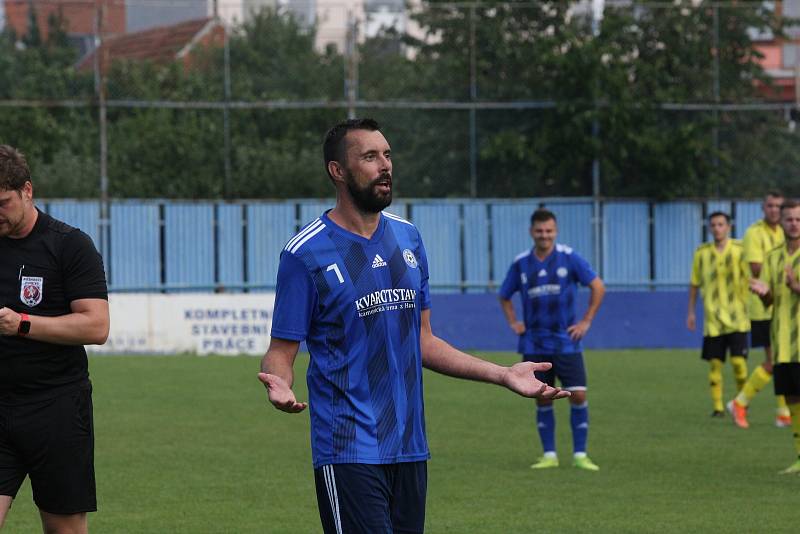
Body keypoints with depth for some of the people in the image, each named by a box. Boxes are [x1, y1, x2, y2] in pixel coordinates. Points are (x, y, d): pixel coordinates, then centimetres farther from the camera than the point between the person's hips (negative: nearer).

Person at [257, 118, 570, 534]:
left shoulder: (408, 238, 12)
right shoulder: (305, 253, -7)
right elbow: (281, 351, -6)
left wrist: (503, 375, 11)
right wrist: (278, 385, -29)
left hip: (410, 448, 6)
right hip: (349, 450, -6)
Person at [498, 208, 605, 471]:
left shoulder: (569, 257, -4)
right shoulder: (521, 263, 3)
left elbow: (598, 287, -1)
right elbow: (504, 297, 18)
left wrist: (586, 321, -4)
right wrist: (513, 323, 5)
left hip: (566, 342, -2)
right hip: (534, 345, 2)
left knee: (578, 396, -8)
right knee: (542, 400, 4)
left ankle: (580, 454, 1)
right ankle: (549, 455, 14)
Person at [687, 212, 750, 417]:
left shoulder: (739, 250, -3)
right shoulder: (702, 252, 3)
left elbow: (750, 279, 0)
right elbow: (694, 283, 12)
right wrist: (691, 312, 12)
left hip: (737, 317, -2)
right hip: (713, 318, 2)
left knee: (738, 361, -8)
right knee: (715, 363, 0)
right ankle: (717, 406, 7)